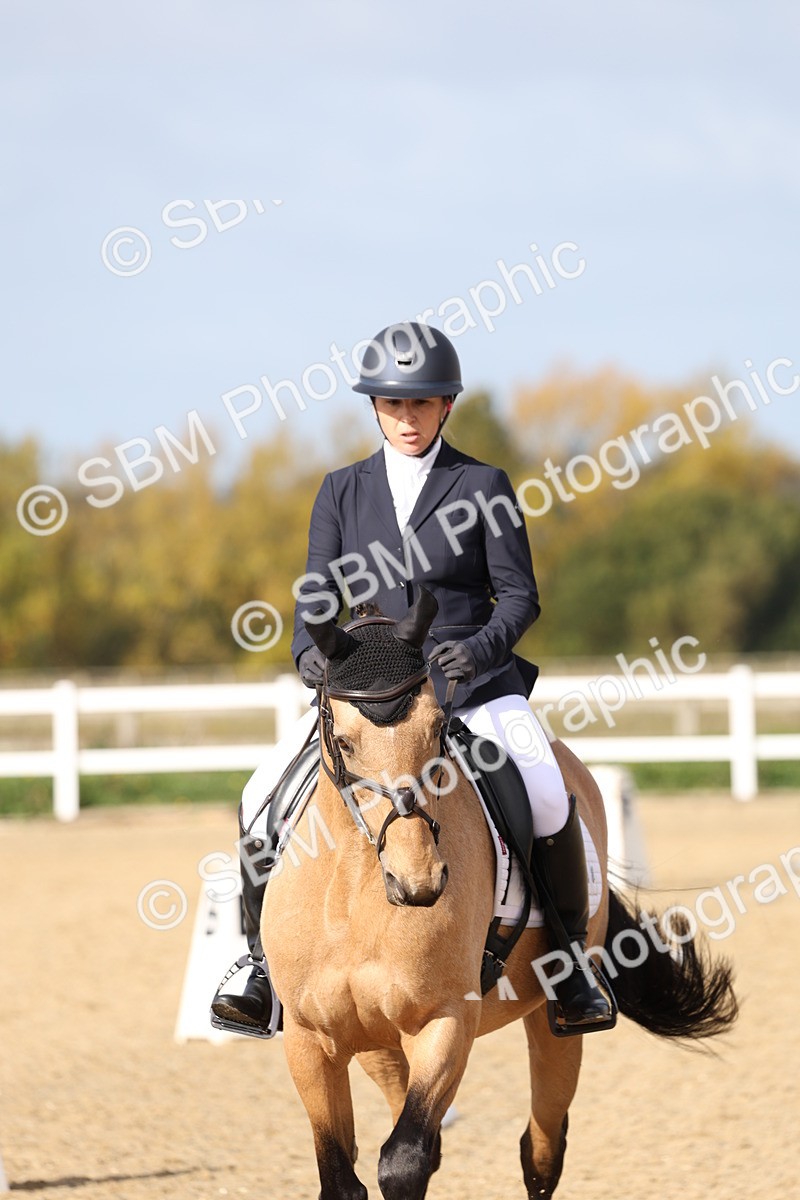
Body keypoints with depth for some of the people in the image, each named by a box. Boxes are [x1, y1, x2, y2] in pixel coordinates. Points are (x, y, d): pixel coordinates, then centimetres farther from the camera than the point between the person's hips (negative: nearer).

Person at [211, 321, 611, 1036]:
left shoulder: (483, 486, 2)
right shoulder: (343, 491, 10)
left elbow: (519, 595, 0)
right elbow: (319, 595, 6)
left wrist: (479, 648, -21)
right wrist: (311, 652, -17)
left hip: (472, 685, -3)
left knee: (548, 800, -26)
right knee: (264, 799, -14)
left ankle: (571, 956, -6)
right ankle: (267, 967, -1)